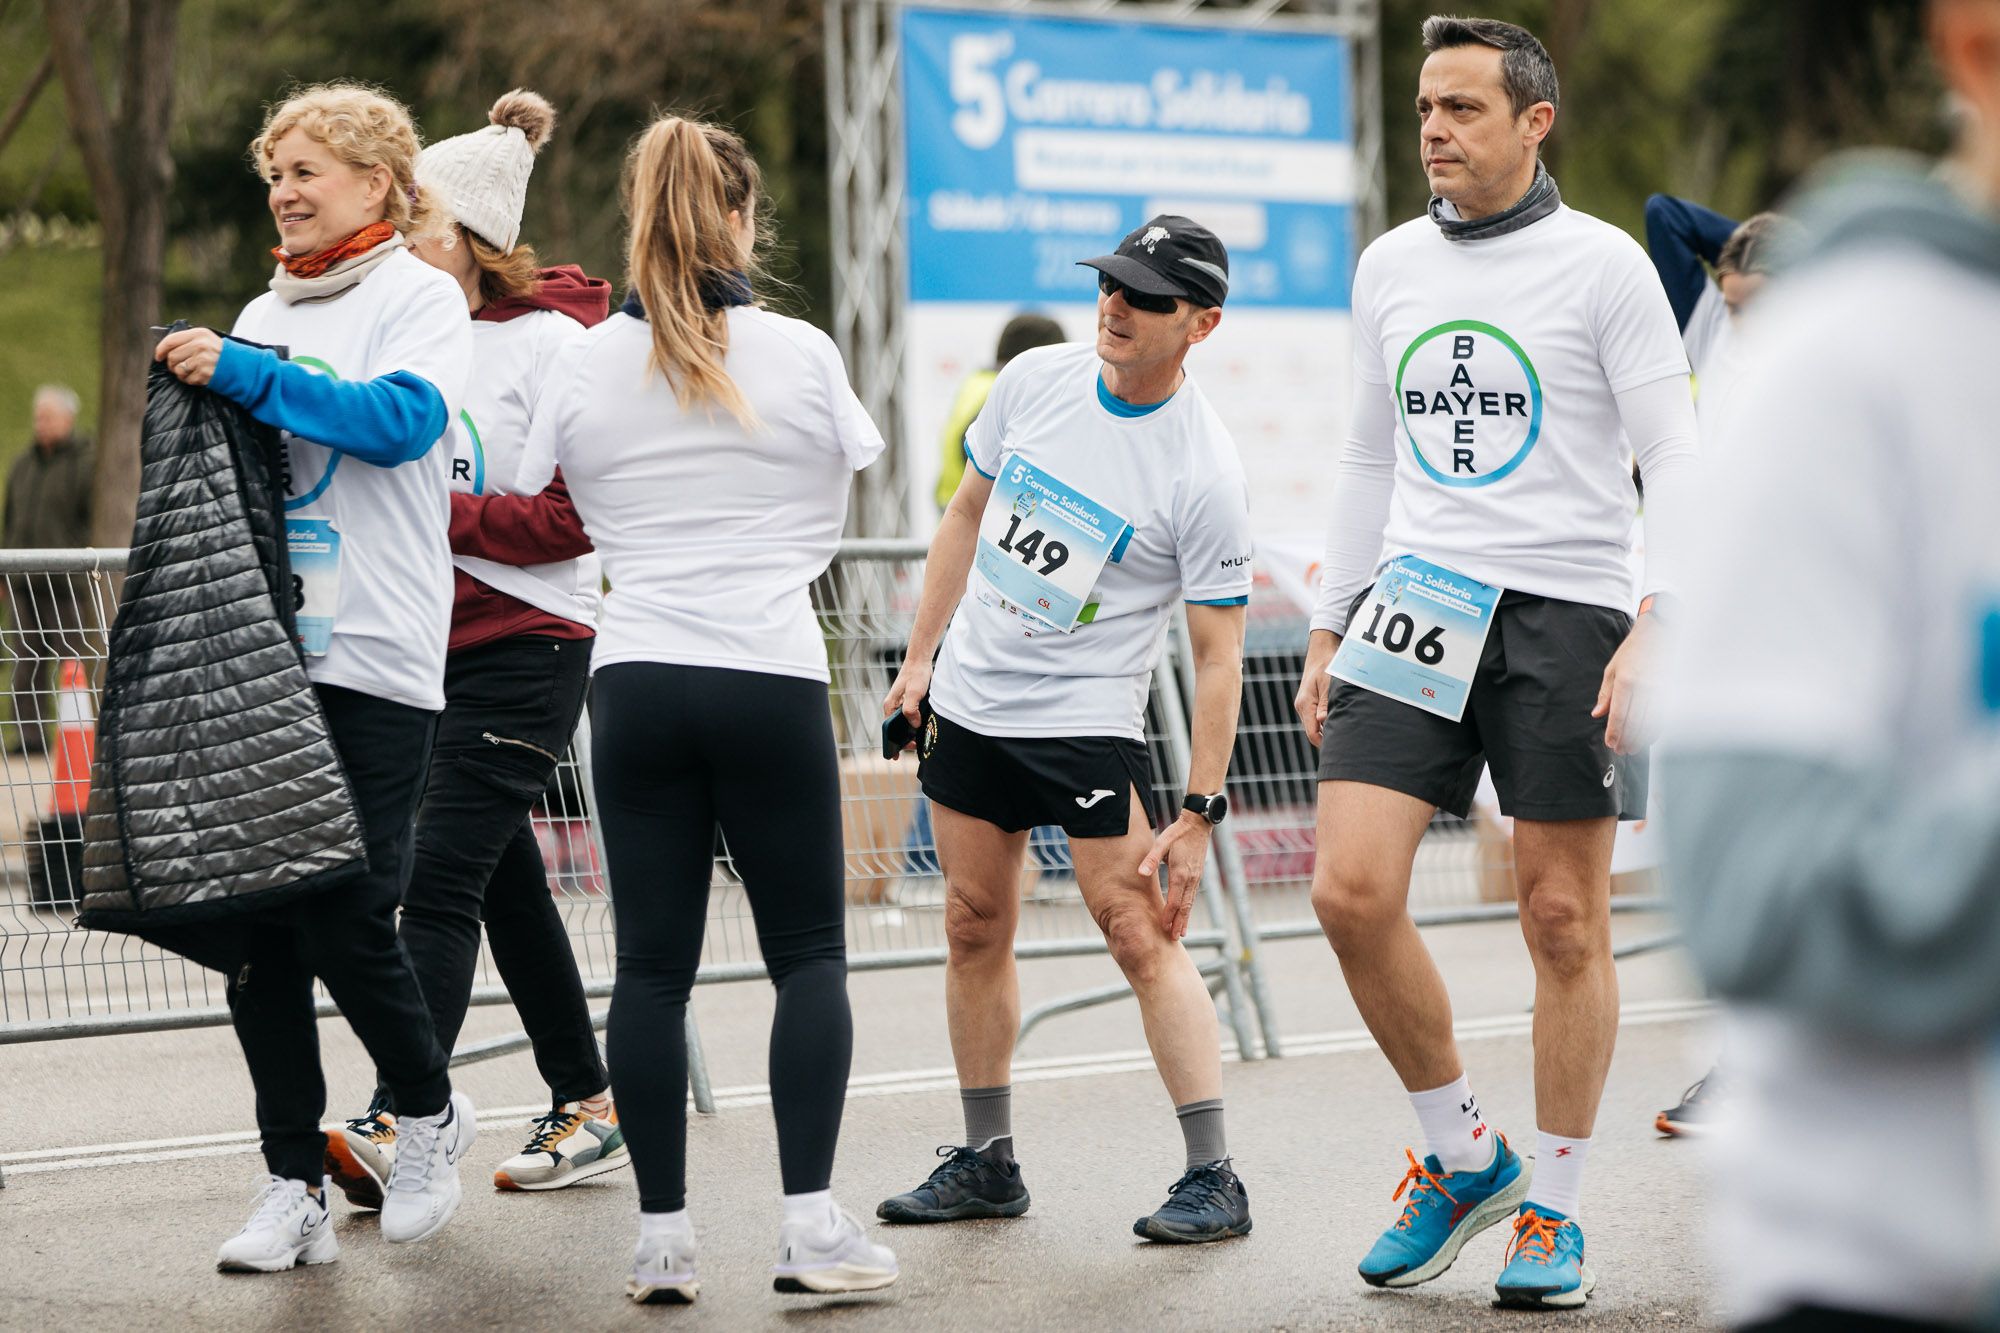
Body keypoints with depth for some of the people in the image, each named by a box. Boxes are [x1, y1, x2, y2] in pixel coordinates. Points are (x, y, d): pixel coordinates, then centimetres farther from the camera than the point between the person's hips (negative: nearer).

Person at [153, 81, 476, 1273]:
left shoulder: (421, 295, 2)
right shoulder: (265, 315, 20)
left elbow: (402, 417, -16)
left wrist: (244, 379, -19)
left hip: (371, 658, -6)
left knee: (349, 923, -9)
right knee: (258, 921, 0)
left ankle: (431, 1111, 18)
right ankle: (296, 1187, 5)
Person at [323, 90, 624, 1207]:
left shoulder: (550, 343, -10)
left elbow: (573, 518, -15)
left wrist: (438, 517, -18)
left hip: (526, 647, -8)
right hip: (428, 648, 8)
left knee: (439, 881, -16)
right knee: (507, 884, 13)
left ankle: (394, 1131, -22)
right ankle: (589, 1106, 24)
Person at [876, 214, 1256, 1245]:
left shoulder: (1203, 472, -17)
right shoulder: (1033, 381, -1)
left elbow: (1217, 655, -14)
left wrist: (1198, 815, -16)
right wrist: (920, 653, 12)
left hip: (1088, 718, -6)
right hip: (968, 699, 6)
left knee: (1141, 934, -12)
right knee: (975, 929, 10)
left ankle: (1213, 1177, -8)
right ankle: (987, 1161, 21)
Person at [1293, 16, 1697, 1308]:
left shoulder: (1604, 265, -3)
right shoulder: (1389, 268, 12)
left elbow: (1676, 456, -5)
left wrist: (1656, 628, -17)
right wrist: (1329, 631, 16)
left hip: (1565, 610, -4)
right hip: (1416, 608, 4)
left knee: (1566, 922, 0)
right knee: (1352, 888, -10)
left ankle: (1554, 1210, 14)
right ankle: (1464, 1159, 9)